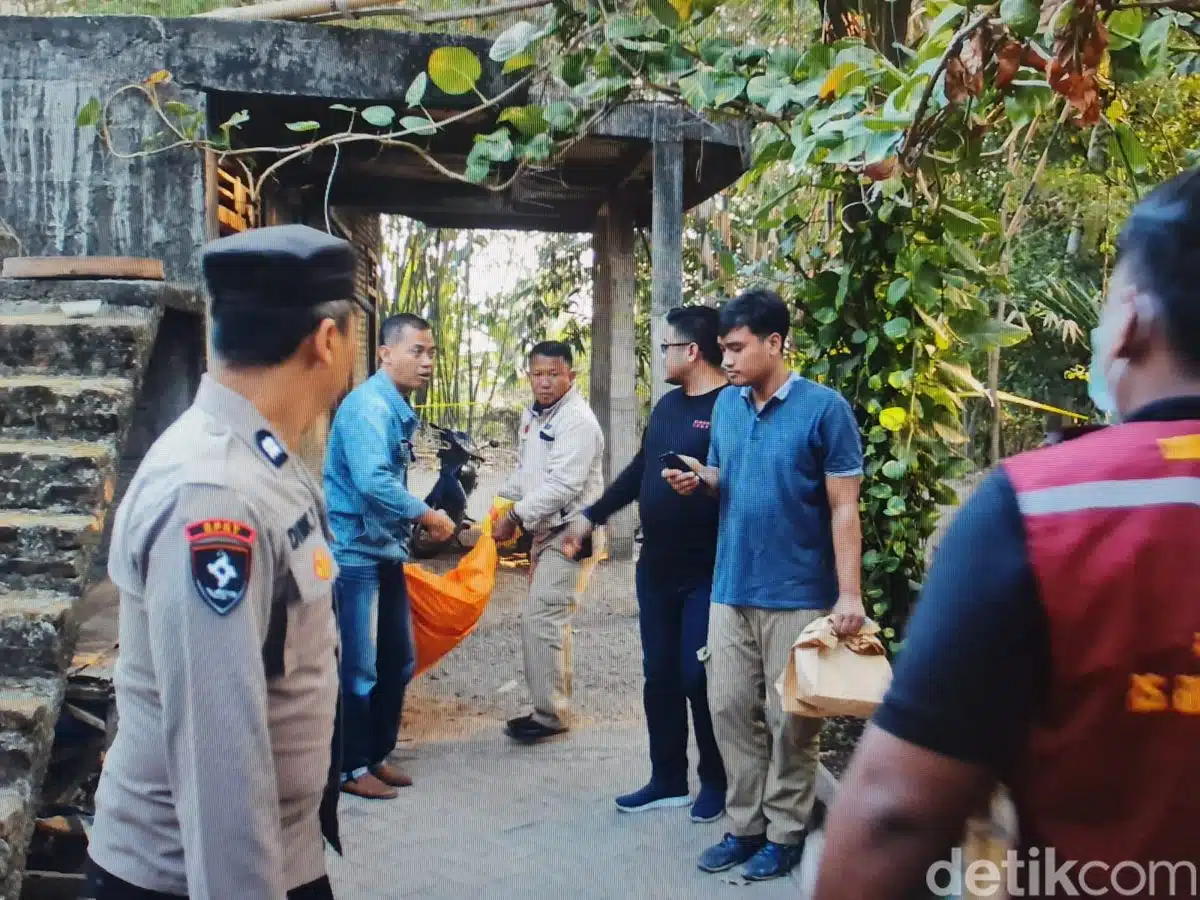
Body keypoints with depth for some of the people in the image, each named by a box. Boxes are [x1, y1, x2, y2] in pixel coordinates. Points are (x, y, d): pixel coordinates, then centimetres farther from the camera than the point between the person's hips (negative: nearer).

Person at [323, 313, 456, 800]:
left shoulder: (398, 409, 11)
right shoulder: (368, 405, -18)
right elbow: (373, 481, -30)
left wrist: (411, 526, 8)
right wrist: (427, 515, -19)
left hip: (387, 551, 10)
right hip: (355, 553, -9)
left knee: (398, 660, 15)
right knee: (357, 667, 0)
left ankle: (378, 754, 28)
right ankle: (351, 768, 14)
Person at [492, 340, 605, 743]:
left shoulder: (578, 421, -18)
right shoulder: (532, 415, 12)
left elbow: (563, 485, -26)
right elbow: (523, 468, 22)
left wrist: (516, 517, -22)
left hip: (568, 531, -10)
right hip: (545, 529, 10)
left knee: (540, 618, -13)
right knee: (551, 619, 15)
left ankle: (548, 714, -4)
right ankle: (555, 705, 26)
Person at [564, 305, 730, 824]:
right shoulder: (668, 404, 13)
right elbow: (639, 469, 21)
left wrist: (703, 480, -33)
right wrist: (592, 517, 23)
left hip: (708, 573, -8)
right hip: (656, 568, 8)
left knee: (699, 678, 0)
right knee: (659, 676, 12)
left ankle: (717, 782, 20)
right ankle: (667, 779, 26)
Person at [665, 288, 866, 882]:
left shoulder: (824, 409, -11)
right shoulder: (726, 405, 7)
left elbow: (844, 508, -11)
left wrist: (849, 594, -16)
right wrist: (699, 479, -5)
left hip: (799, 594, -6)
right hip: (731, 589, 6)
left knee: (789, 719, 5)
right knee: (730, 709, 10)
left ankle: (785, 834, 20)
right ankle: (745, 825, 24)